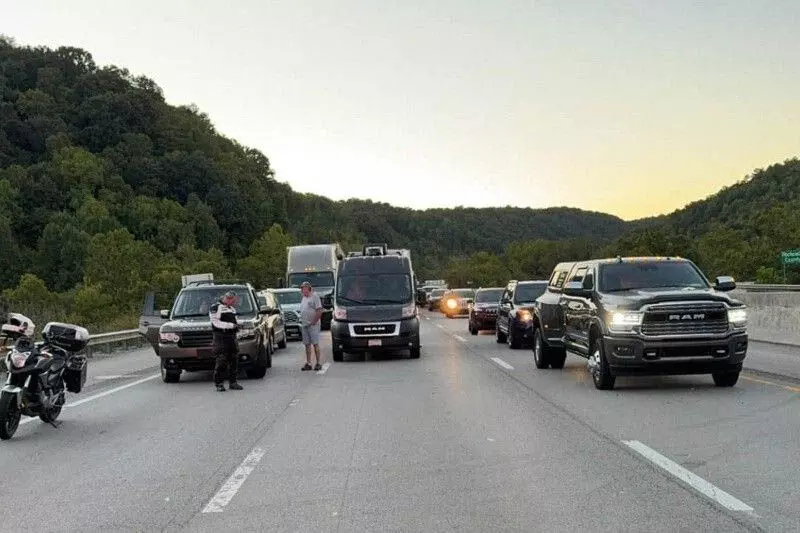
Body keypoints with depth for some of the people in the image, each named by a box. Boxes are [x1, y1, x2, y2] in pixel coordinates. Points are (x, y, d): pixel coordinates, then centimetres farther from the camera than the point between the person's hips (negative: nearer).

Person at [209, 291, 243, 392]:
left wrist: (237, 325, 8)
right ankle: (219, 383, -6)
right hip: (221, 337, -8)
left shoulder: (232, 309, 21)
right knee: (221, 361, -10)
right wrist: (231, 325, -19)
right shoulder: (215, 308, -5)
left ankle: (232, 382, 15)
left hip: (232, 337, 8)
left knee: (234, 360, 7)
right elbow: (216, 323, -14)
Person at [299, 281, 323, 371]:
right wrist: (302, 322, 12)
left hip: (313, 325, -8)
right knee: (307, 345, 8)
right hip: (304, 325, 8)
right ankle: (308, 363, 11)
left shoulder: (314, 297, -8)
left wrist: (313, 322, -16)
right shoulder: (304, 298, 17)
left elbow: (319, 311, -14)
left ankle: (318, 363, -2)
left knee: (315, 344, -6)